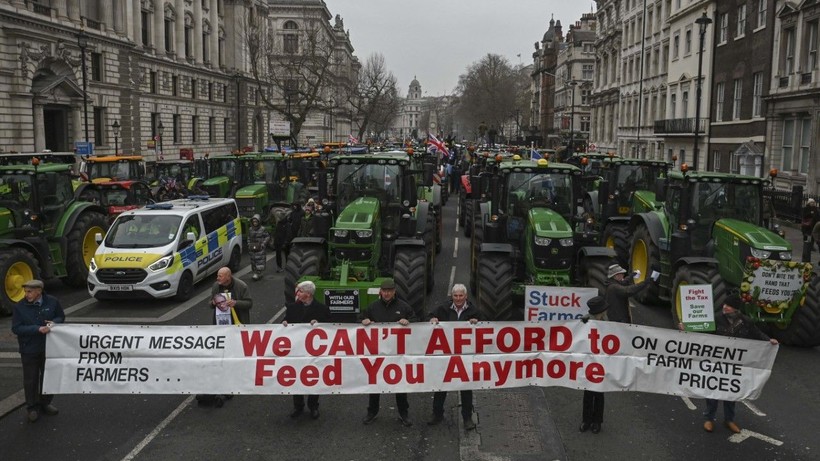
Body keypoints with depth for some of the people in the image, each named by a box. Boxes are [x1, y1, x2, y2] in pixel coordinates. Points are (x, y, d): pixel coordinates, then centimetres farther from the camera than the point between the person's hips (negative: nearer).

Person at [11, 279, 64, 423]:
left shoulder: (52, 302, -7)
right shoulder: (20, 307, -11)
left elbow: (61, 317, 7)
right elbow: (16, 328, -15)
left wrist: (54, 322, -16)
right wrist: (38, 329, -25)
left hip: (49, 348, 2)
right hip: (29, 350, -2)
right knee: (30, 379, 7)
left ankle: (45, 403, 34)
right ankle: (32, 407, 23)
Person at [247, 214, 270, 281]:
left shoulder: (263, 229, -5)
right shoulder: (250, 229, 11)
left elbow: (267, 237, -2)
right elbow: (248, 238, 22)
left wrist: (263, 244, -9)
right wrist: (249, 245, 11)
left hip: (260, 248, -5)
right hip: (252, 249, 5)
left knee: (260, 261, -8)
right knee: (253, 261, 5)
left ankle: (259, 274, -6)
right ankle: (255, 272, 14)